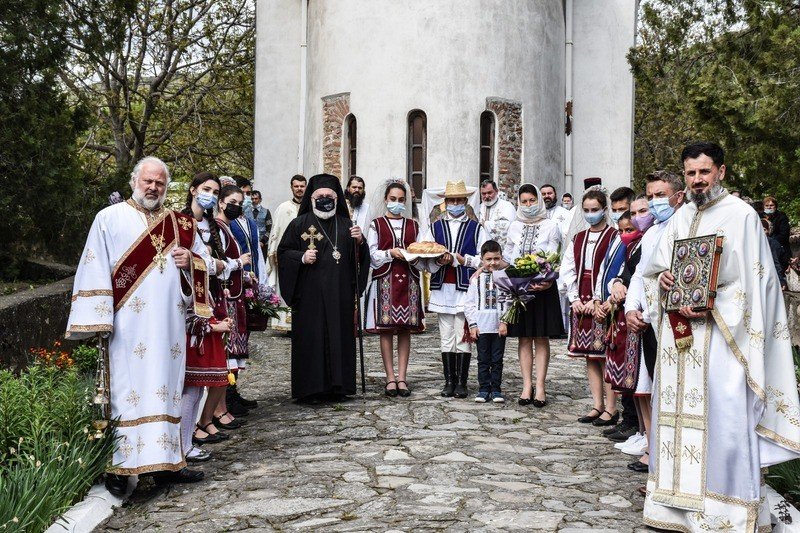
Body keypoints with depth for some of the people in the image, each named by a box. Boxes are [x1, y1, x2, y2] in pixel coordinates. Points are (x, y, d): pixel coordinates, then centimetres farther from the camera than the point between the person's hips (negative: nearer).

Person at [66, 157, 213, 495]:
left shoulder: (179, 224, 15)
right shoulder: (110, 219, 4)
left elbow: (207, 263, 20)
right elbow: (94, 270, -2)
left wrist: (191, 260, -3)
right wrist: (97, 320, -10)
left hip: (170, 325, 4)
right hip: (128, 326, -4)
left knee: (167, 389, 7)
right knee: (125, 392, -5)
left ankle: (166, 461, 14)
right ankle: (118, 467, 1)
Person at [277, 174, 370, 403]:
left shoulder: (345, 225, 14)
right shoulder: (300, 224, 4)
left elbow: (360, 257, 12)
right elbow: (283, 252, 3)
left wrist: (360, 241, -7)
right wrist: (301, 257, -14)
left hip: (340, 293, 3)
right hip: (310, 293, -3)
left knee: (339, 336, 3)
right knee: (311, 338, -4)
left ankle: (336, 387, 12)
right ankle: (309, 389, 3)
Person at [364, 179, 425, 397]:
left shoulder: (413, 226, 15)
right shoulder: (377, 224, 7)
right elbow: (372, 254, 1)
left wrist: (413, 256, -8)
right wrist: (391, 253, -13)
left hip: (408, 281, 3)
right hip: (385, 280, -2)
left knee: (405, 329, 1)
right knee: (386, 329, -4)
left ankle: (402, 377, 5)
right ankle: (390, 378, 1)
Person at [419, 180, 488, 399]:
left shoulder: (476, 228, 7)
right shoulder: (435, 227, 11)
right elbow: (425, 260, 5)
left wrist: (464, 260, -11)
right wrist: (438, 261, -13)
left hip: (465, 289, -2)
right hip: (442, 289, 2)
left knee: (463, 338, -2)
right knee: (446, 338, 5)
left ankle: (461, 383, 4)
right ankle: (449, 381, 12)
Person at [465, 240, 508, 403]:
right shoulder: (476, 279, 2)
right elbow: (469, 303, 3)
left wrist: (505, 322, -10)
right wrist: (472, 324, -3)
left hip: (499, 326, 0)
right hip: (481, 327, 0)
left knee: (497, 359, 7)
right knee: (483, 359, 7)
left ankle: (496, 389, 14)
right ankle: (484, 389, 13)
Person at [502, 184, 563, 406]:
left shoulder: (550, 226, 2)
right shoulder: (515, 227, 11)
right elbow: (507, 257, 12)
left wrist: (547, 280, -21)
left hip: (543, 287, -3)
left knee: (541, 338, 0)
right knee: (524, 338, 4)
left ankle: (540, 386, 2)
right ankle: (527, 386, 7)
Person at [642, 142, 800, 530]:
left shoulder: (741, 215, -4)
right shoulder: (680, 217, 16)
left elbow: (752, 280, -9)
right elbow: (654, 267, 21)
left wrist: (709, 308, -19)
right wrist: (662, 278, -2)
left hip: (719, 332, -6)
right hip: (678, 332, 6)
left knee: (720, 419, -7)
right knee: (678, 413, 8)